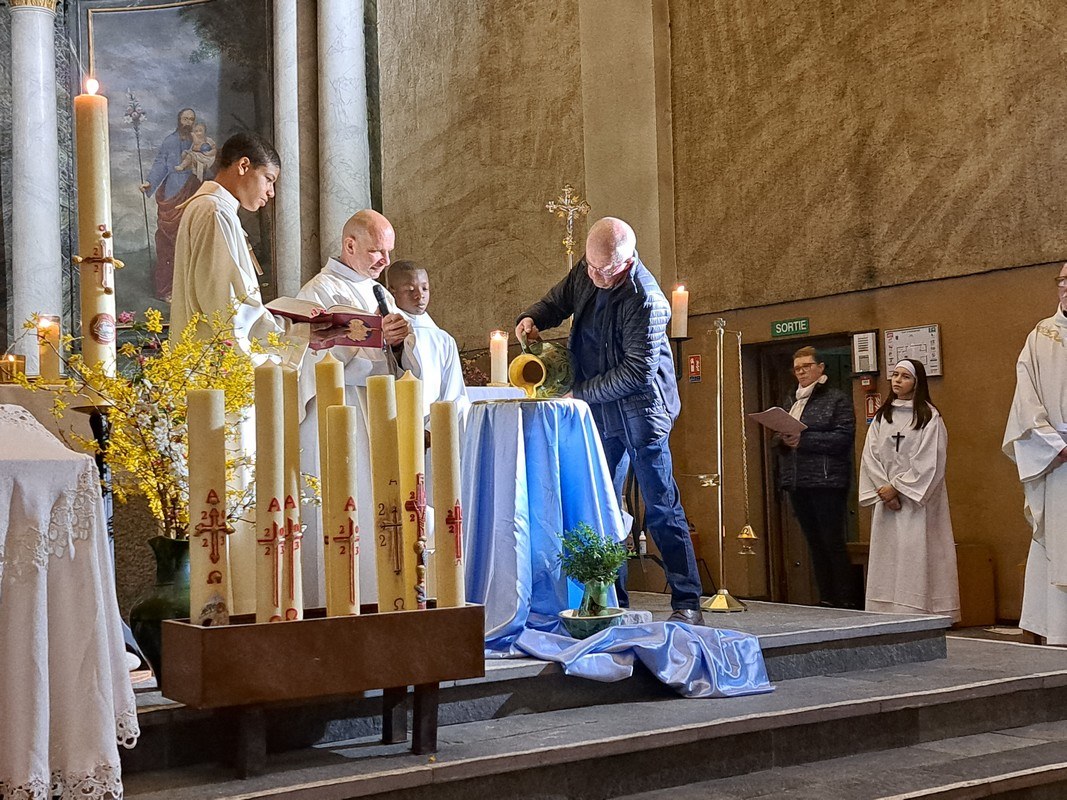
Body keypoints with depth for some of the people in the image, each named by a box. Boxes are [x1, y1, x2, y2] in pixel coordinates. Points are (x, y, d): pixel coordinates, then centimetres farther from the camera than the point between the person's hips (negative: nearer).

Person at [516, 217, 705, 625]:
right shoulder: (585, 273, -1)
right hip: (600, 412, 7)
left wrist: (581, 393, -18)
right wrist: (531, 318, -4)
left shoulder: (646, 300, -23)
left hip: (640, 411, -7)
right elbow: (557, 301, 18)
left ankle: (687, 604, 4)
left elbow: (637, 371, -22)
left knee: (661, 508, -3)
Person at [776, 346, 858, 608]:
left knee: (833, 542, -7)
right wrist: (782, 440, -5)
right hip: (796, 482, 7)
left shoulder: (836, 399, -2)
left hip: (826, 481, -7)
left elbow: (843, 437, -13)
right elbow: (777, 435, 19)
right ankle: (826, 599, 15)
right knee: (814, 543, 10)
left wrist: (803, 440, -18)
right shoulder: (790, 401, 18)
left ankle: (846, 600, -2)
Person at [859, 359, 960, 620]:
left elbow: (929, 462, -9)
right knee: (887, 556, 2)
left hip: (917, 499, -5)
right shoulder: (881, 417, 12)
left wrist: (896, 486, -10)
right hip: (887, 501, 5)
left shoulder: (929, 416, -2)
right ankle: (888, 612, 5)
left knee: (917, 556, -8)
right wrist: (884, 490, -7)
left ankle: (919, 612, -7)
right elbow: (870, 456, 6)